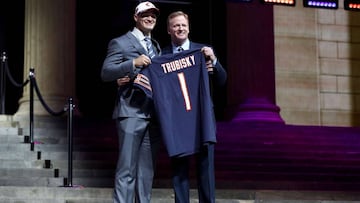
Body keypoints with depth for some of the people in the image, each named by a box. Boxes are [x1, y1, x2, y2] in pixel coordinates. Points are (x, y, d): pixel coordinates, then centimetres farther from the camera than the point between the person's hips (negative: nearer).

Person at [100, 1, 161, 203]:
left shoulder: (157, 46, 20)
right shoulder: (120, 43, 0)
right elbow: (105, 73, -10)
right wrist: (133, 63, -21)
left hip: (154, 114, 7)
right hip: (131, 113, -6)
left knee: (147, 171, 9)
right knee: (127, 170, -8)